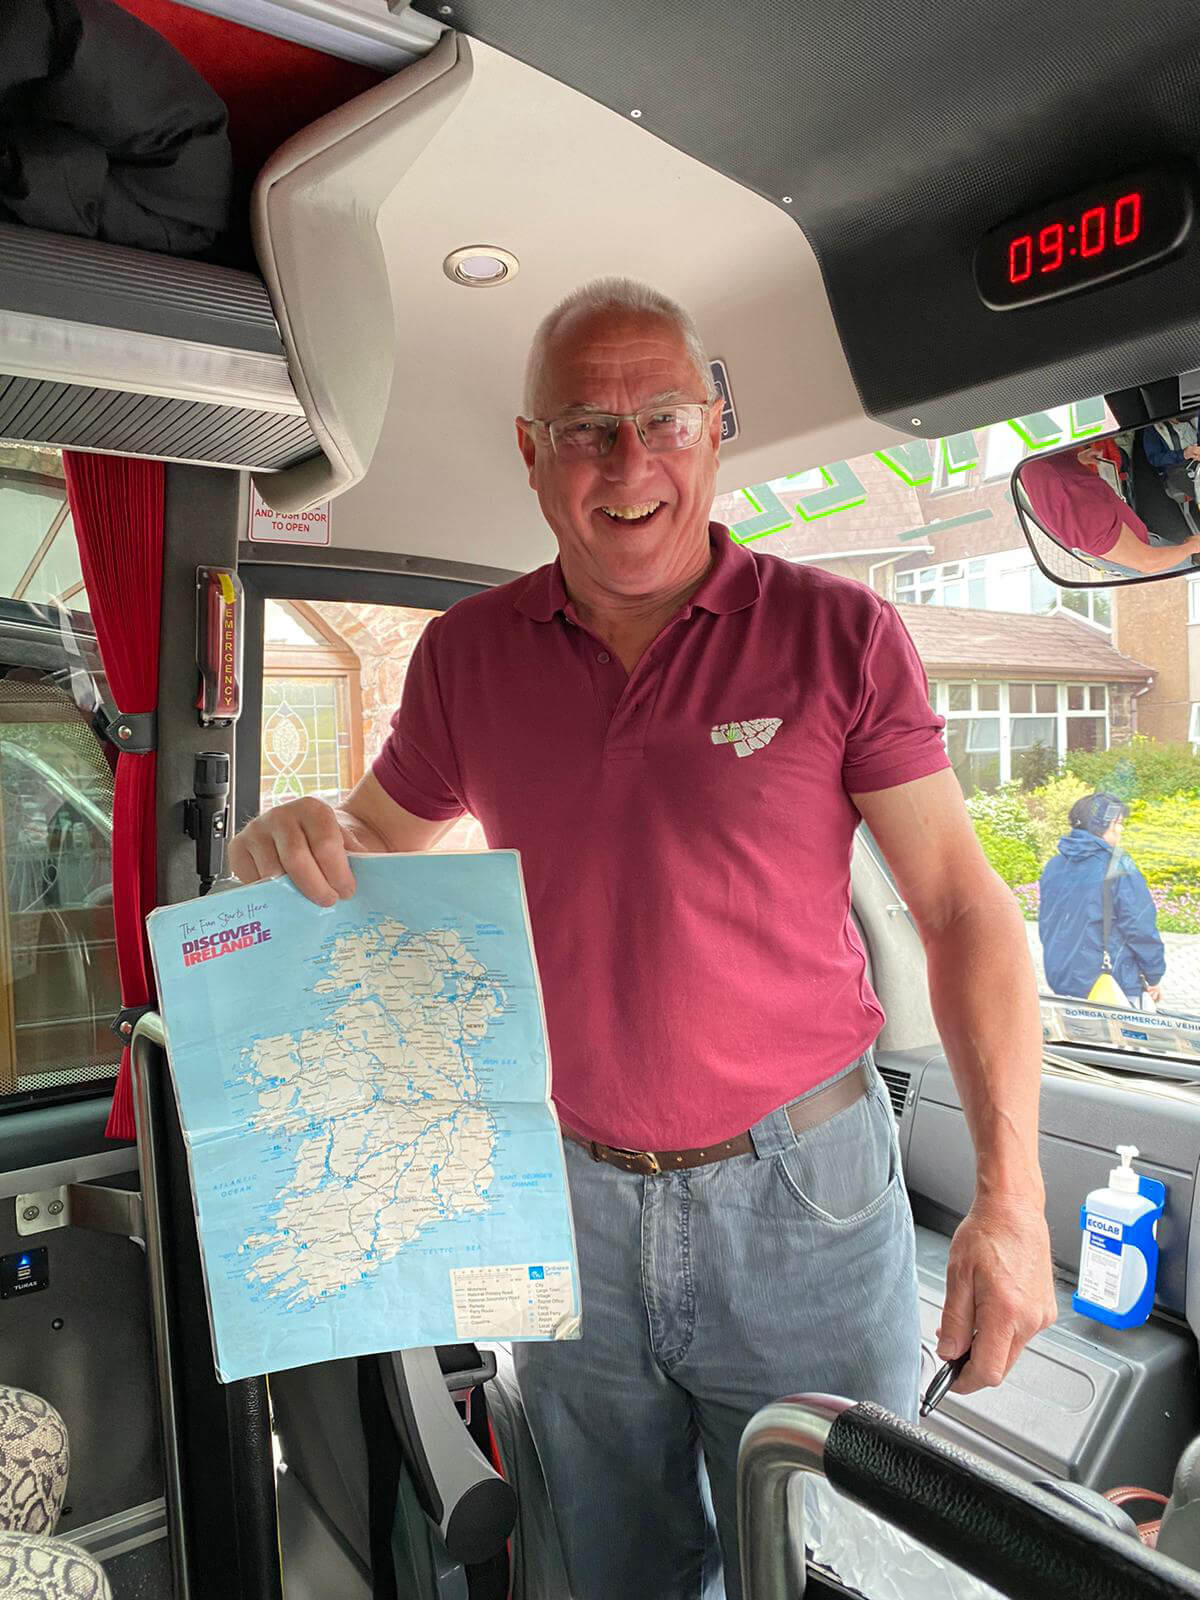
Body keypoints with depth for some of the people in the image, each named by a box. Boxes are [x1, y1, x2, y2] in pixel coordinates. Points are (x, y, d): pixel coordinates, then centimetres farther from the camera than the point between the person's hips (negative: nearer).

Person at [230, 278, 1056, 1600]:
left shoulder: (837, 633, -9)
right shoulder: (467, 652, 0)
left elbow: (961, 907, -7)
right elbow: (378, 839, 12)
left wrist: (1011, 1195, -14)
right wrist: (289, 838, -13)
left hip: (798, 1196, -2)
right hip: (567, 1198, 3)